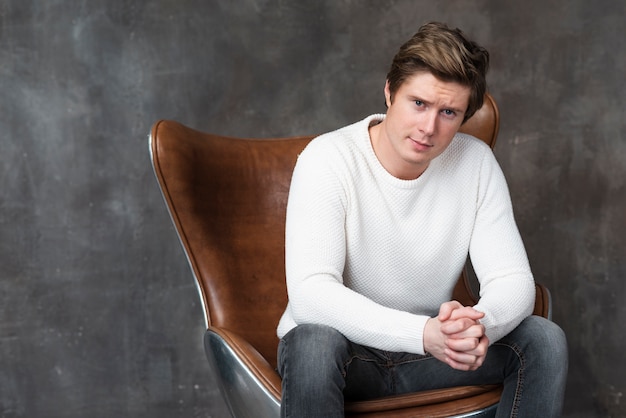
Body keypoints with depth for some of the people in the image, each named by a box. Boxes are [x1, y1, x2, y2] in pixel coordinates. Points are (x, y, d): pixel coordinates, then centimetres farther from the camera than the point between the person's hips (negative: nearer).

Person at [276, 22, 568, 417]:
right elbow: (310, 294, -31)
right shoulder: (328, 159, -21)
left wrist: (480, 325, -36)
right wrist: (423, 333, -44)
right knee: (314, 342, -37)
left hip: (430, 342, 4)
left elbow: (513, 280, -11)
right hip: (346, 346, -4)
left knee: (544, 340, -16)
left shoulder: (476, 161, -8)